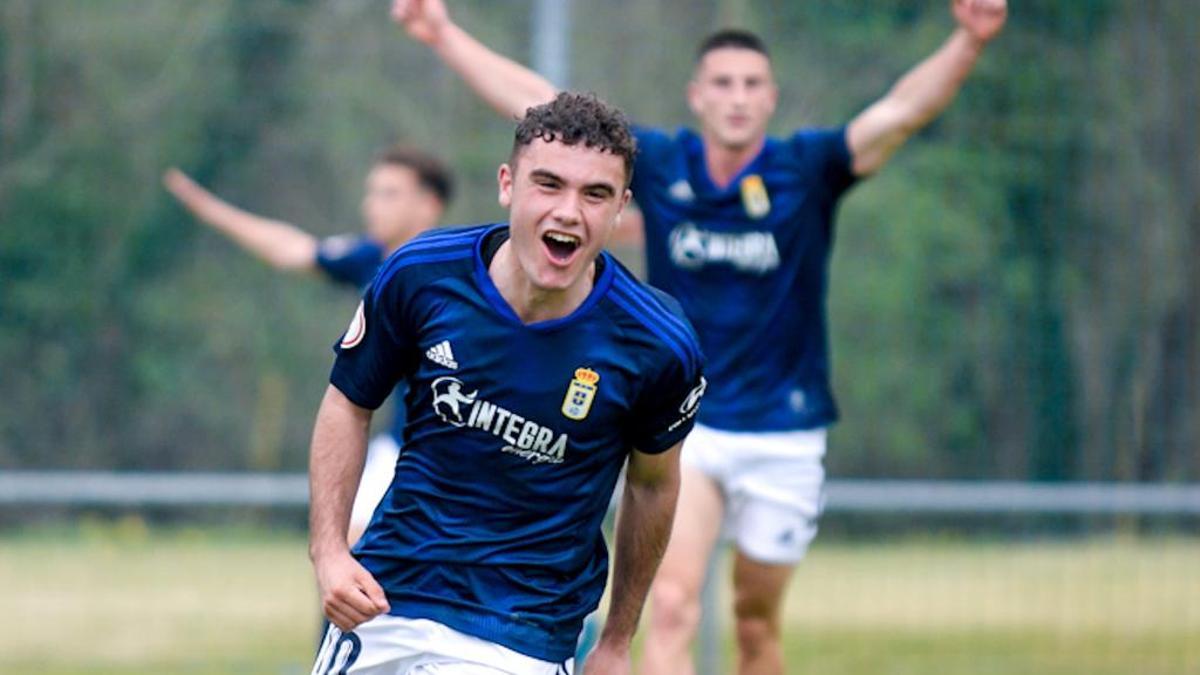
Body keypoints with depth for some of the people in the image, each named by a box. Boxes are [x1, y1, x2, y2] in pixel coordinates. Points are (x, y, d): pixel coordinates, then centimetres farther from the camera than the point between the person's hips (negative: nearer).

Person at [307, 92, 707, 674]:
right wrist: (328, 550, -7)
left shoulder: (658, 344, -14)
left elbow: (652, 483, 4)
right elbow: (348, 404, 5)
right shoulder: (419, 275, -11)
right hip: (385, 599, 3)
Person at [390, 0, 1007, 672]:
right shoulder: (659, 165, -3)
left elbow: (902, 110, -21)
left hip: (783, 436, 0)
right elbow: (540, 107, 1)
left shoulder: (808, 169, -7)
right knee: (671, 607, -15)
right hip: (683, 422, 0)